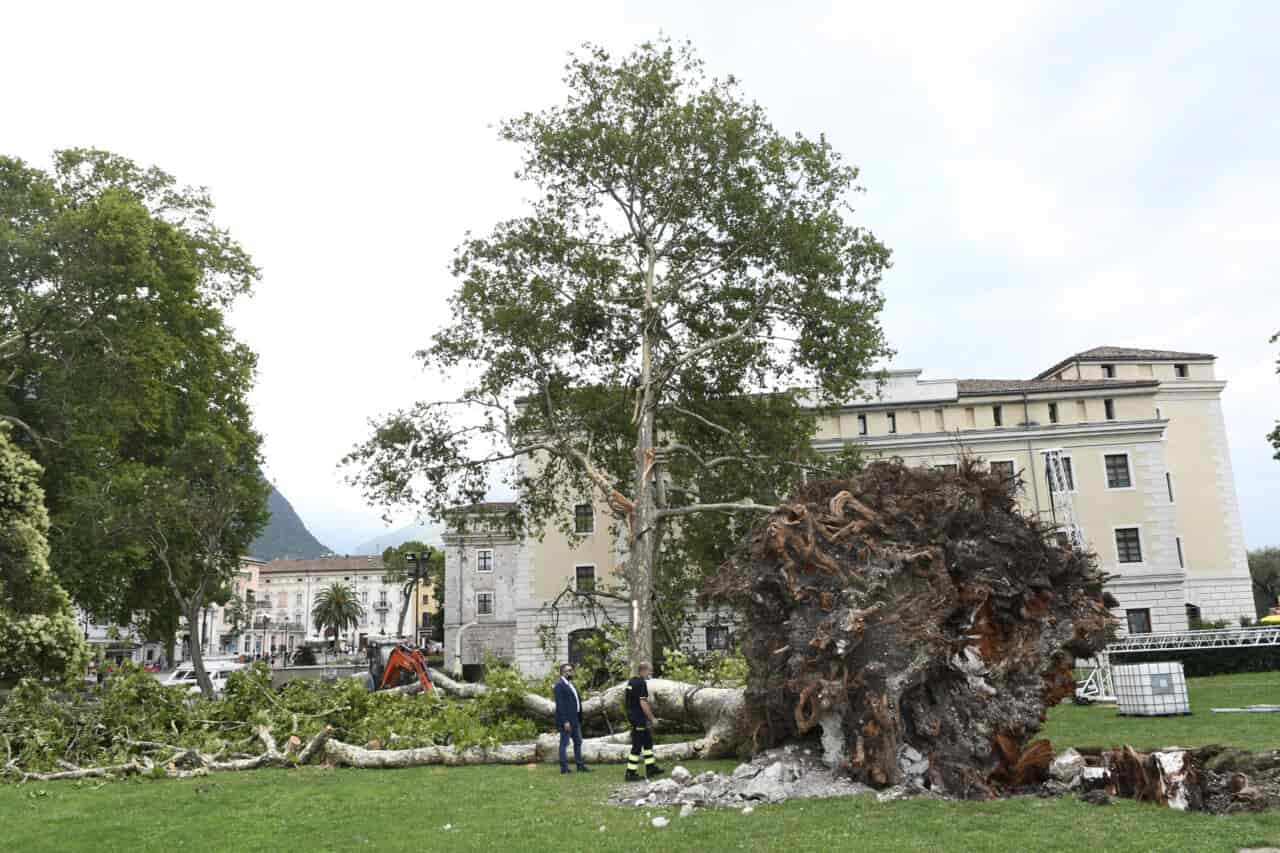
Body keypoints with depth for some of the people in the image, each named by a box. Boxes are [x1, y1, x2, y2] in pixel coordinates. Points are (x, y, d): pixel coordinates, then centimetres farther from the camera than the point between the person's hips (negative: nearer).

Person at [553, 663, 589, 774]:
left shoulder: (570, 684, 14)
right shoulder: (559, 685, -15)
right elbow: (560, 704, -19)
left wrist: (580, 718, 12)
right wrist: (565, 721, -22)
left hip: (575, 719, 10)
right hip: (566, 720, -10)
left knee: (578, 742, 14)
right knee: (564, 743, -1)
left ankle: (580, 765, 21)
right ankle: (564, 767, 6)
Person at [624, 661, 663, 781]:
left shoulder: (631, 682, 11)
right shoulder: (641, 683, -19)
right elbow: (643, 703, -22)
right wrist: (652, 718, -14)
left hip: (632, 716, 10)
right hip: (639, 719, -10)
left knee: (648, 742, 18)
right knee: (637, 746, -3)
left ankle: (651, 768, 25)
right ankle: (631, 773, 2)